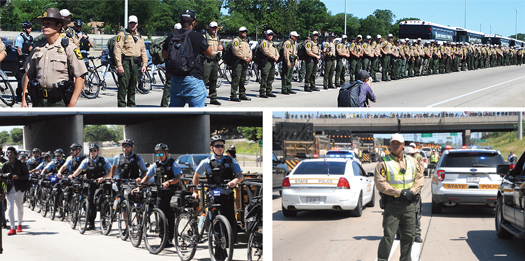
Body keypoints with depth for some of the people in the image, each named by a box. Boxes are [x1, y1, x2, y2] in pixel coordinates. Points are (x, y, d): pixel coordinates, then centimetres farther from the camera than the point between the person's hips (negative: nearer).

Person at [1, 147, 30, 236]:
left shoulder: (20, 164, -1)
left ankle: (19, 225, 30)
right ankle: (12, 228, -11)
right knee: (10, 208, -9)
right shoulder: (5, 165, 7)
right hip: (10, 188, 1)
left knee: (20, 208, 10)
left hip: (19, 188, -1)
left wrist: (18, 177, -16)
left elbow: (26, 175, 0)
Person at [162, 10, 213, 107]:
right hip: (193, 80, -5)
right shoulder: (197, 37, -11)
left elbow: (164, 55, 17)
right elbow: (210, 53, 2)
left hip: (175, 80, 5)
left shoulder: (171, 37, 3)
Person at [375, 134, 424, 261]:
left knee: (409, 235, 11)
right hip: (392, 204, -4)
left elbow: (420, 179, 11)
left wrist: (412, 191, -8)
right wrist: (400, 192, -17)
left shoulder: (412, 161, 11)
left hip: (409, 204, 5)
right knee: (388, 236, -8)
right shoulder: (383, 163, -4)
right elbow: (380, 183, -11)